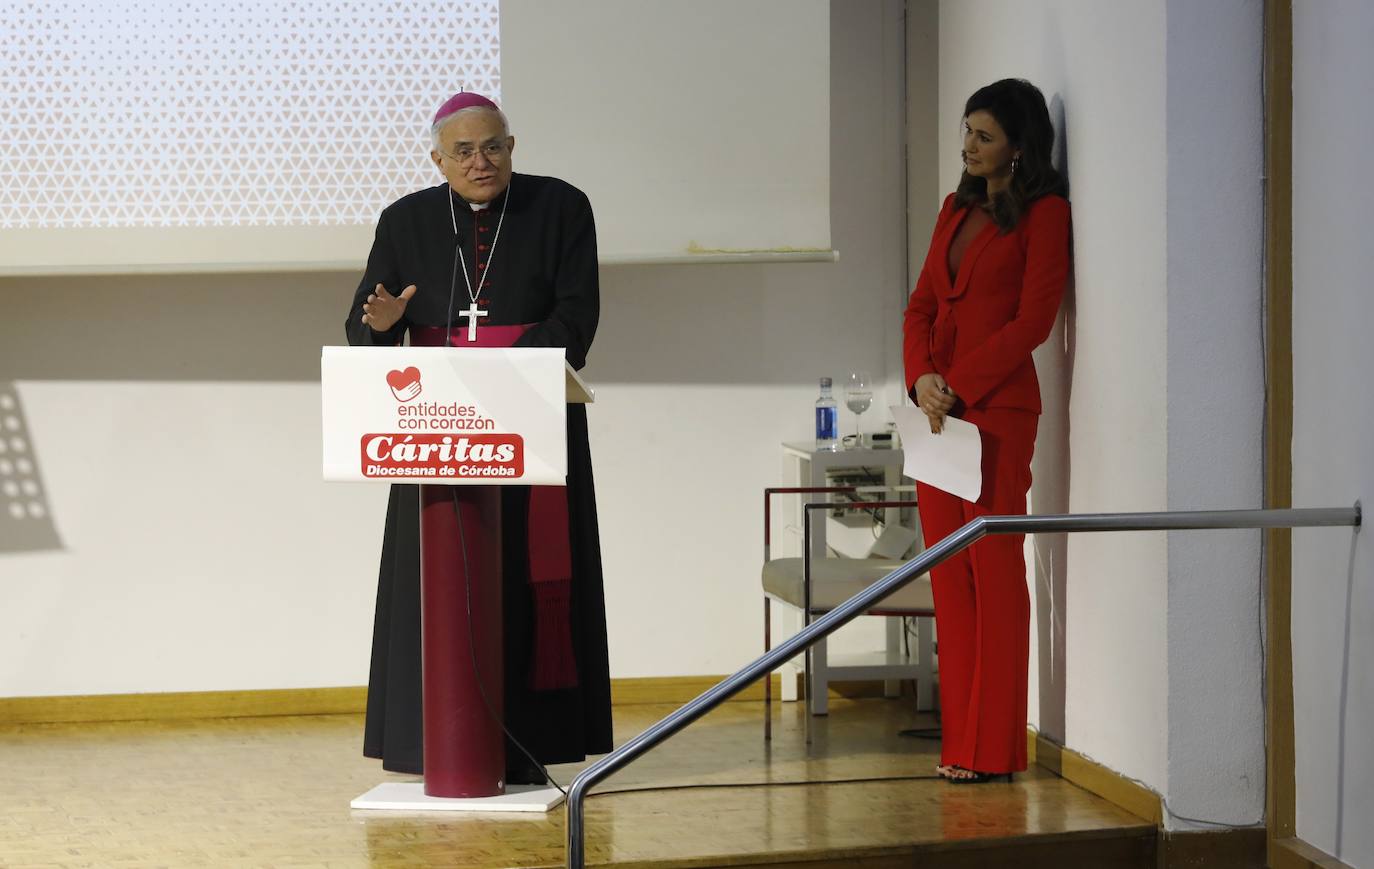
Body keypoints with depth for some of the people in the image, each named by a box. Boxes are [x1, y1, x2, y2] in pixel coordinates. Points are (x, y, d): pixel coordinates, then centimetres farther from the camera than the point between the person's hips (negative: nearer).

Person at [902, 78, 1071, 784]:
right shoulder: (957, 208, 17)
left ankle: (992, 747, -1)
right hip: (937, 408, 7)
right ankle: (960, 738, 13)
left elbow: (1032, 321, -11)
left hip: (997, 407, -7)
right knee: (948, 572, 7)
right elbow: (922, 305, 14)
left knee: (993, 567, -5)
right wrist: (922, 378, -4)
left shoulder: (1044, 212, -4)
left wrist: (958, 385, -14)